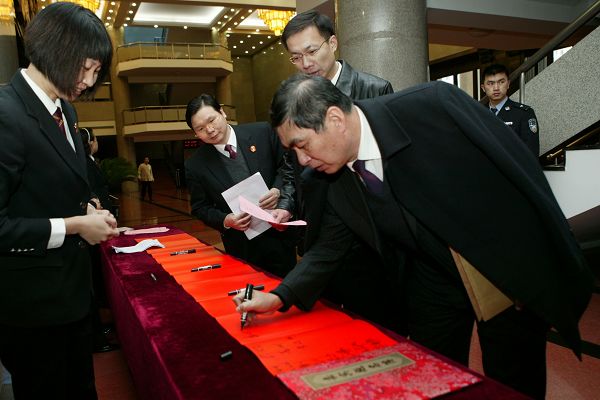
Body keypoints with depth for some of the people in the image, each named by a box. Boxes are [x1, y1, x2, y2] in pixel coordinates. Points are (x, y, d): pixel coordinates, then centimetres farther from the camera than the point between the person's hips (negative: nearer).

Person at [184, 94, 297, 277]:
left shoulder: (262, 132, -7)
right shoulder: (195, 165, -5)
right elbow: (200, 208, 3)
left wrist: (278, 189, -14)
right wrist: (225, 221, -15)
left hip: (279, 233, 0)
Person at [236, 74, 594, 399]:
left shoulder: (433, 105, -24)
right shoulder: (340, 185, -7)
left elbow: (522, 169, -19)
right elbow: (329, 248, 5)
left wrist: (556, 270, -15)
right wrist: (280, 297, -7)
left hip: (515, 275, -4)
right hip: (435, 288, 4)